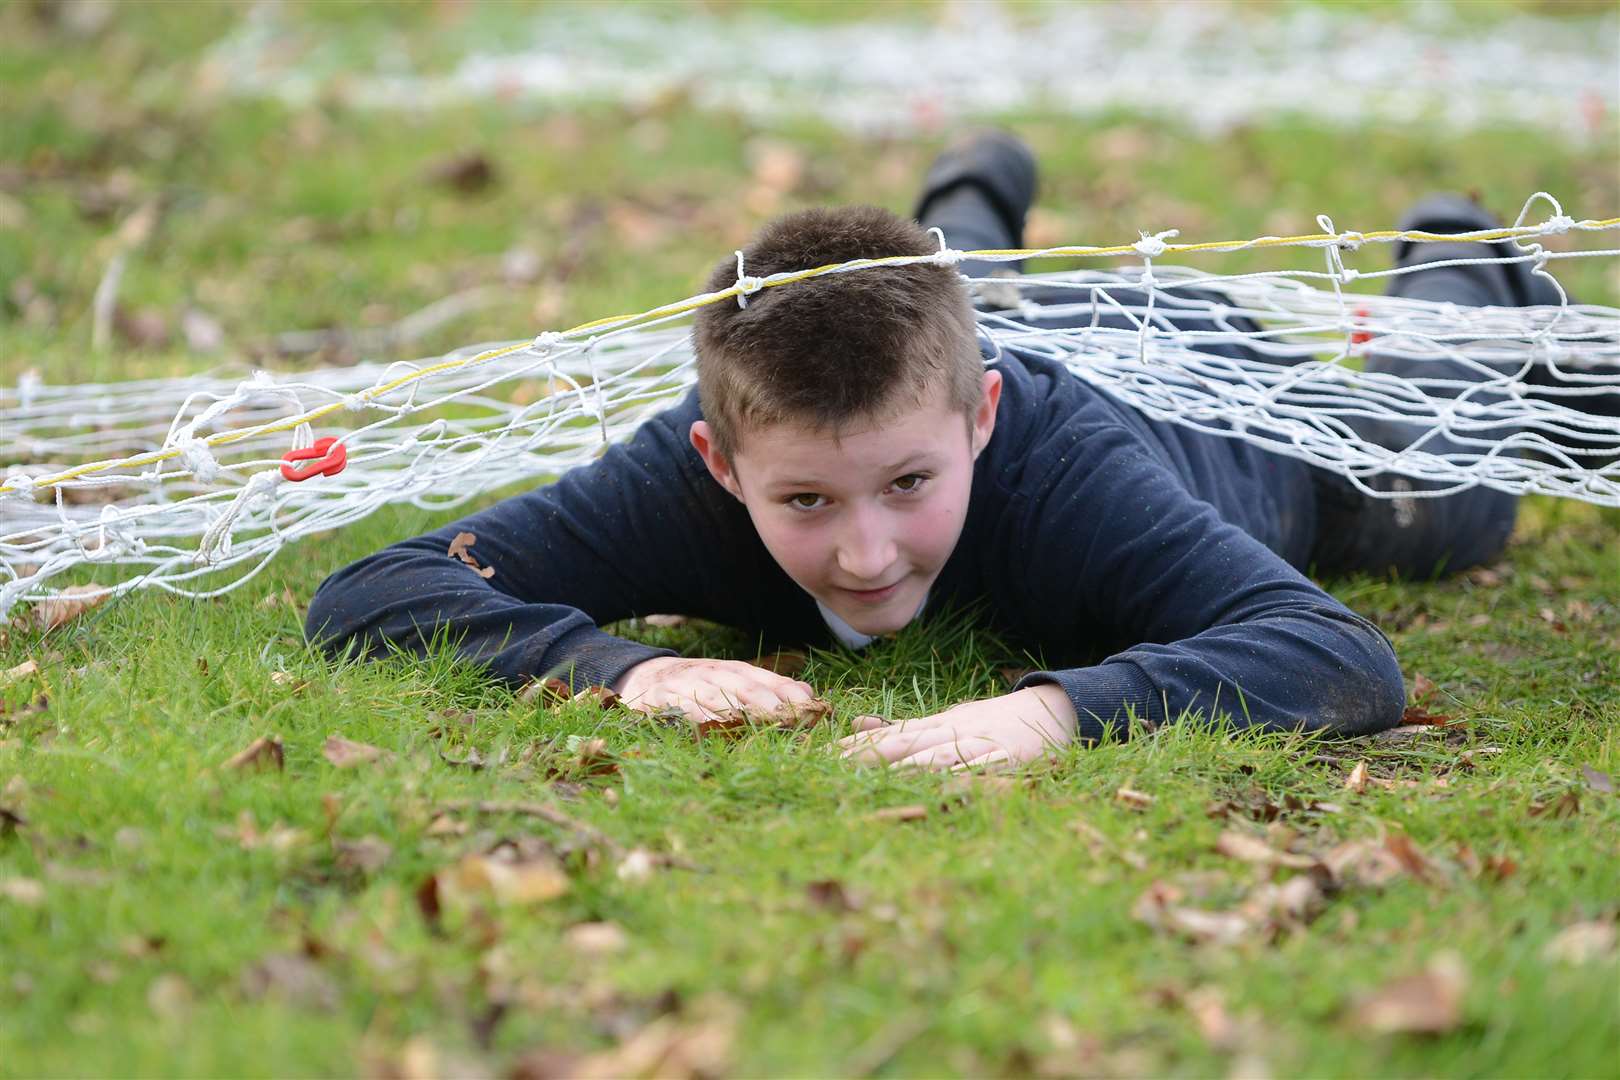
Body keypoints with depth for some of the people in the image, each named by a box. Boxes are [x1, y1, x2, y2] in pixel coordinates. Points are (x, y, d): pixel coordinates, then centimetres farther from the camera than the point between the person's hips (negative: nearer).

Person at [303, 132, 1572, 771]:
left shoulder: (1066, 467, -52)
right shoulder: (686, 475, -46)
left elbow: (1353, 661, -62)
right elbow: (361, 594, -48)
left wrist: (1060, 706, -77)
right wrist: (624, 664, -64)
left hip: (1209, 402, -2)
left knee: (1448, 507, 34)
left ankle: (1451, 275, 61)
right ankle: (975, 210, 73)